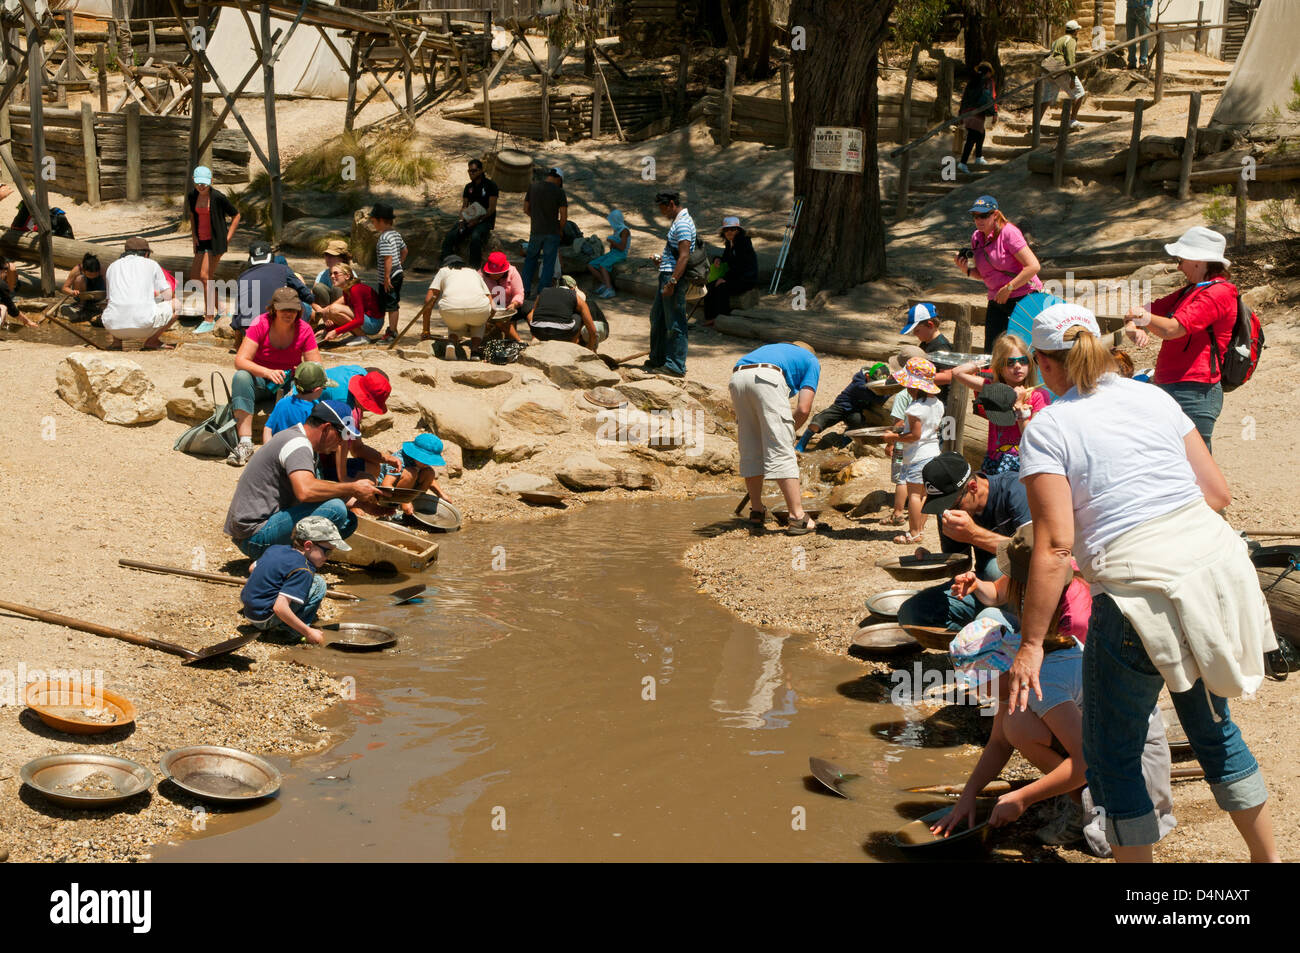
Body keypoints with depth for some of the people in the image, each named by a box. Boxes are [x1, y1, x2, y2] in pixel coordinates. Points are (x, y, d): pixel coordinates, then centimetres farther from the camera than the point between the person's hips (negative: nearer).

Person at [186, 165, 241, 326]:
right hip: (202, 241, 7)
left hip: (216, 241, -7)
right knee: (194, 277, 8)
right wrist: (193, 234, 10)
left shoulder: (217, 197, -14)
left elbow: (236, 215, -3)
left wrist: (228, 237, -7)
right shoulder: (192, 196, 3)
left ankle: (209, 319, -7)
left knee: (205, 277, -13)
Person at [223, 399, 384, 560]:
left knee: (348, 521, 7)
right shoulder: (298, 443, -16)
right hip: (255, 533, -11)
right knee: (335, 509, -25)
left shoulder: (291, 436, 16)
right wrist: (353, 489, -21)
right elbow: (306, 491, -33)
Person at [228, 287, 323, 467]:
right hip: (260, 382, -1)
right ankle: (245, 443, -42)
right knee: (241, 377, -34)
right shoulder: (261, 324, -14)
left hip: (289, 384, 1)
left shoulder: (304, 330, -8)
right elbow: (240, 361, -22)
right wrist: (268, 372, -40)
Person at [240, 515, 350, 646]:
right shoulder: (302, 570, -20)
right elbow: (280, 608, -29)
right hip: (263, 619, -9)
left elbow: (252, 569, 24)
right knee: (319, 584, -12)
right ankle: (289, 630, -8)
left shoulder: (275, 548, 7)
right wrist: (308, 632, -22)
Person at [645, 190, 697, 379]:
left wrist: (672, 282, -26)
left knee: (674, 323, -6)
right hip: (667, 275, 11)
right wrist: (663, 259, 18)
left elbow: (684, 256, -23)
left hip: (674, 277, -11)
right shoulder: (678, 221, 18)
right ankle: (657, 360, 28)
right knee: (657, 318, 18)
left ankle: (676, 366, -1)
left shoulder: (682, 224, -16)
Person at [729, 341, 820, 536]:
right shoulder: (812, 361, 28)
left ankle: (757, 512, 24)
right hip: (766, 377, -5)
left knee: (750, 452, 16)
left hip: (737, 378, 5)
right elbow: (804, 409, 12)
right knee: (782, 452, -3)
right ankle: (797, 518, -4)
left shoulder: (775, 349, 42)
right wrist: (789, 431, 27)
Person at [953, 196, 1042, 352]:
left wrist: (1008, 288, -16)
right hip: (996, 301, 7)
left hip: (1023, 298, -7)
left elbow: (1033, 266, -19)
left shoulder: (1008, 233, -13)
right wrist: (967, 270, 1)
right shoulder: (976, 237, 9)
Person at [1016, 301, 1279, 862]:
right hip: (1214, 568, 6)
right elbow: (1218, 491, 9)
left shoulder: (1046, 431, -6)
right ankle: (1268, 856, 38)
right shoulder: (1154, 397, 9)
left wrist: (1030, 644, -10)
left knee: (1113, 753, 12)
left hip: (1141, 591, -6)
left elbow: (1055, 546, -13)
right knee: (1213, 727, 27)